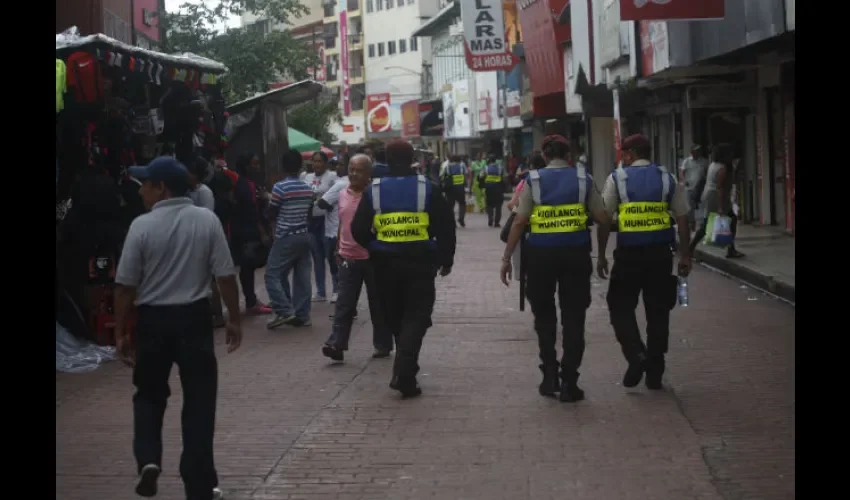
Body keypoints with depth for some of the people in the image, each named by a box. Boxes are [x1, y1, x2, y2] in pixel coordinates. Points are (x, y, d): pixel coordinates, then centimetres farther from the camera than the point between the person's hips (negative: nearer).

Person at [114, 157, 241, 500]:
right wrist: (234, 319, 7)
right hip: (194, 317, 1)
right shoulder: (207, 220, -4)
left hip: (153, 319, 0)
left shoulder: (142, 225, -8)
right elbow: (226, 275, -4)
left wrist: (120, 332, 3)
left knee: (149, 395, 19)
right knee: (199, 400, 6)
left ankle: (148, 460, 1)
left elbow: (125, 285, -6)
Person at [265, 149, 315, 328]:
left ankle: (284, 311, -9)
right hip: (304, 236, 7)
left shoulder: (280, 187, -13)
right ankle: (302, 315, 6)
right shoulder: (308, 188, 7)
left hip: (286, 238, -6)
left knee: (273, 274, 1)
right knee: (302, 276, 6)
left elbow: (271, 214, -5)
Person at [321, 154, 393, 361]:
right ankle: (336, 344, -7)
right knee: (344, 304, -2)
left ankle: (383, 345, 16)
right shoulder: (343, 193, 9)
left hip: (373, 258, -4)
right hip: (348, 257, 4)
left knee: (378, 304, 7)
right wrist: (339, 249, 20)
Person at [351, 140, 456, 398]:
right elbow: (445, 226, -2)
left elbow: (359, 230, 0)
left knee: (395, 318, 18)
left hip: (385, 263, 2)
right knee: (415, 318, 0)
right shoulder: (426, 188, -3)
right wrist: (446, 259, 10)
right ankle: (404, 374, -16)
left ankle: (404, 369, 31)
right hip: (420, 262, -2)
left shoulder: (374, 191, 1)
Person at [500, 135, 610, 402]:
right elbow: (603, 218, -2)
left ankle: (550, 373, 11)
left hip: (541, 254, 0)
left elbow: (520, 221, -7)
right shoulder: (583, 179, 2)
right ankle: (569, 382, 7)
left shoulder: (533, 180, 0)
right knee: (573, 318, 8)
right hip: (576, 252, 0)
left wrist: (507, 257, -2)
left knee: (544, 315, 17)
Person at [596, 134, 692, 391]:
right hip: (660, 253, 3)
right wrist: (685, 255, 10)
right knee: (658, 312, 11)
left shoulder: (617, 178, -1)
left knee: (621, 307, 11)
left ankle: (636, 355, -10)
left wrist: (601, 255, 2)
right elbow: (682, 220, 4)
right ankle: (654, 374, 15)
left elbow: (604, 220, -5)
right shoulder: (667, 179, 6)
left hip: (628, 254, -3)